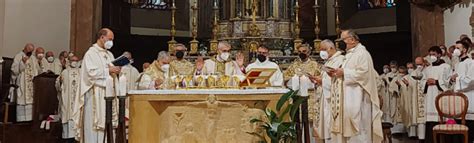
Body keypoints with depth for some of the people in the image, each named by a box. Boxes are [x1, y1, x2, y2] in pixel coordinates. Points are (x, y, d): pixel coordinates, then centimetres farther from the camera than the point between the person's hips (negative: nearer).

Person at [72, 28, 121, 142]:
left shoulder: (109, 54, 17)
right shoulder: (91, 53, -6)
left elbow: (112, 72, 18)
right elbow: (91, 72, -17)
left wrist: (116, 71, -4)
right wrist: (108, 70, -13)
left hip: (108, 92, 7)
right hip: (94, 94, -7)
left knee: (106, 123, 5)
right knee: (93, 123, -4)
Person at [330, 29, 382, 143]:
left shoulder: (362, 53, -8)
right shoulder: (350, 54, 19)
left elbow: (363, 73, -20)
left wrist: (343, 72, -19)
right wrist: (338, 73, 4)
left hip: (358, 98, -9)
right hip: (349, 97, 9)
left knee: (358, 129, -8)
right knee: (348, 126, 7)